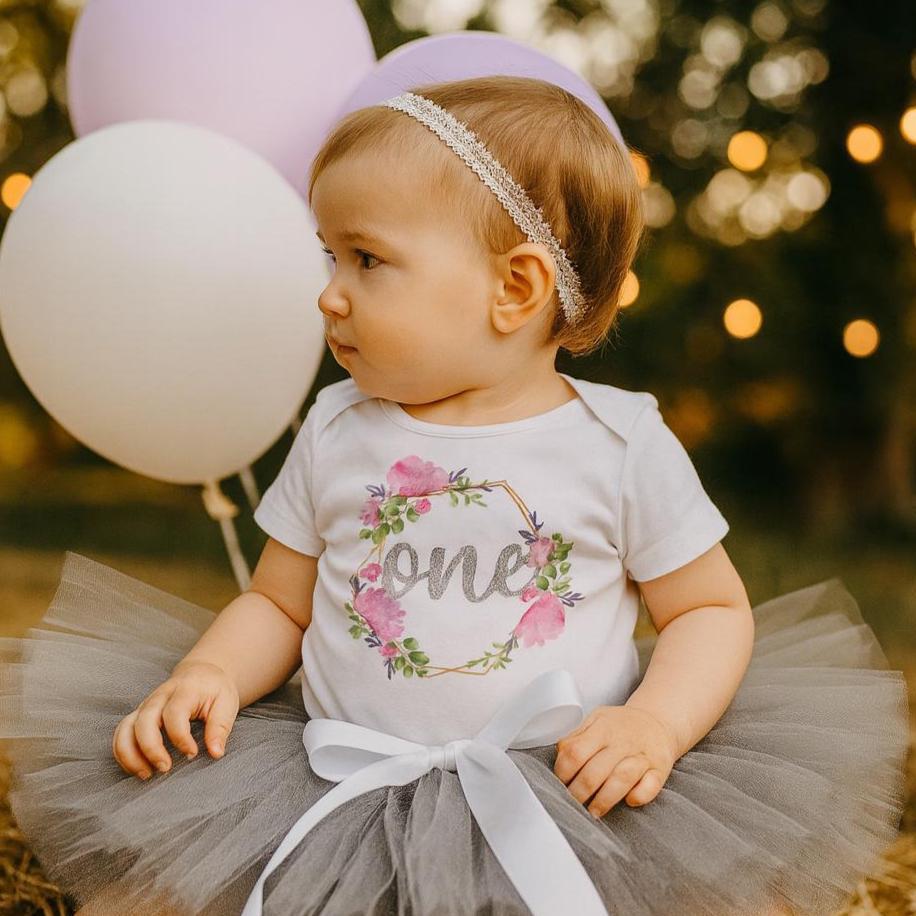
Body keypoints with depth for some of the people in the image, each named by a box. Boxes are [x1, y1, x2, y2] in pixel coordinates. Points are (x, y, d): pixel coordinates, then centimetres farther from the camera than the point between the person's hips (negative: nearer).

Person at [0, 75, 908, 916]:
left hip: (568, 798, -1)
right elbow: (278, 604, 14)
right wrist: (210, 672, -6)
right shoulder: (337, 431, 6)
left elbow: (714, 609, 6)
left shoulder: (622, 442, -2)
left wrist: (657, 721, -13)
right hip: (345, 784, 2)